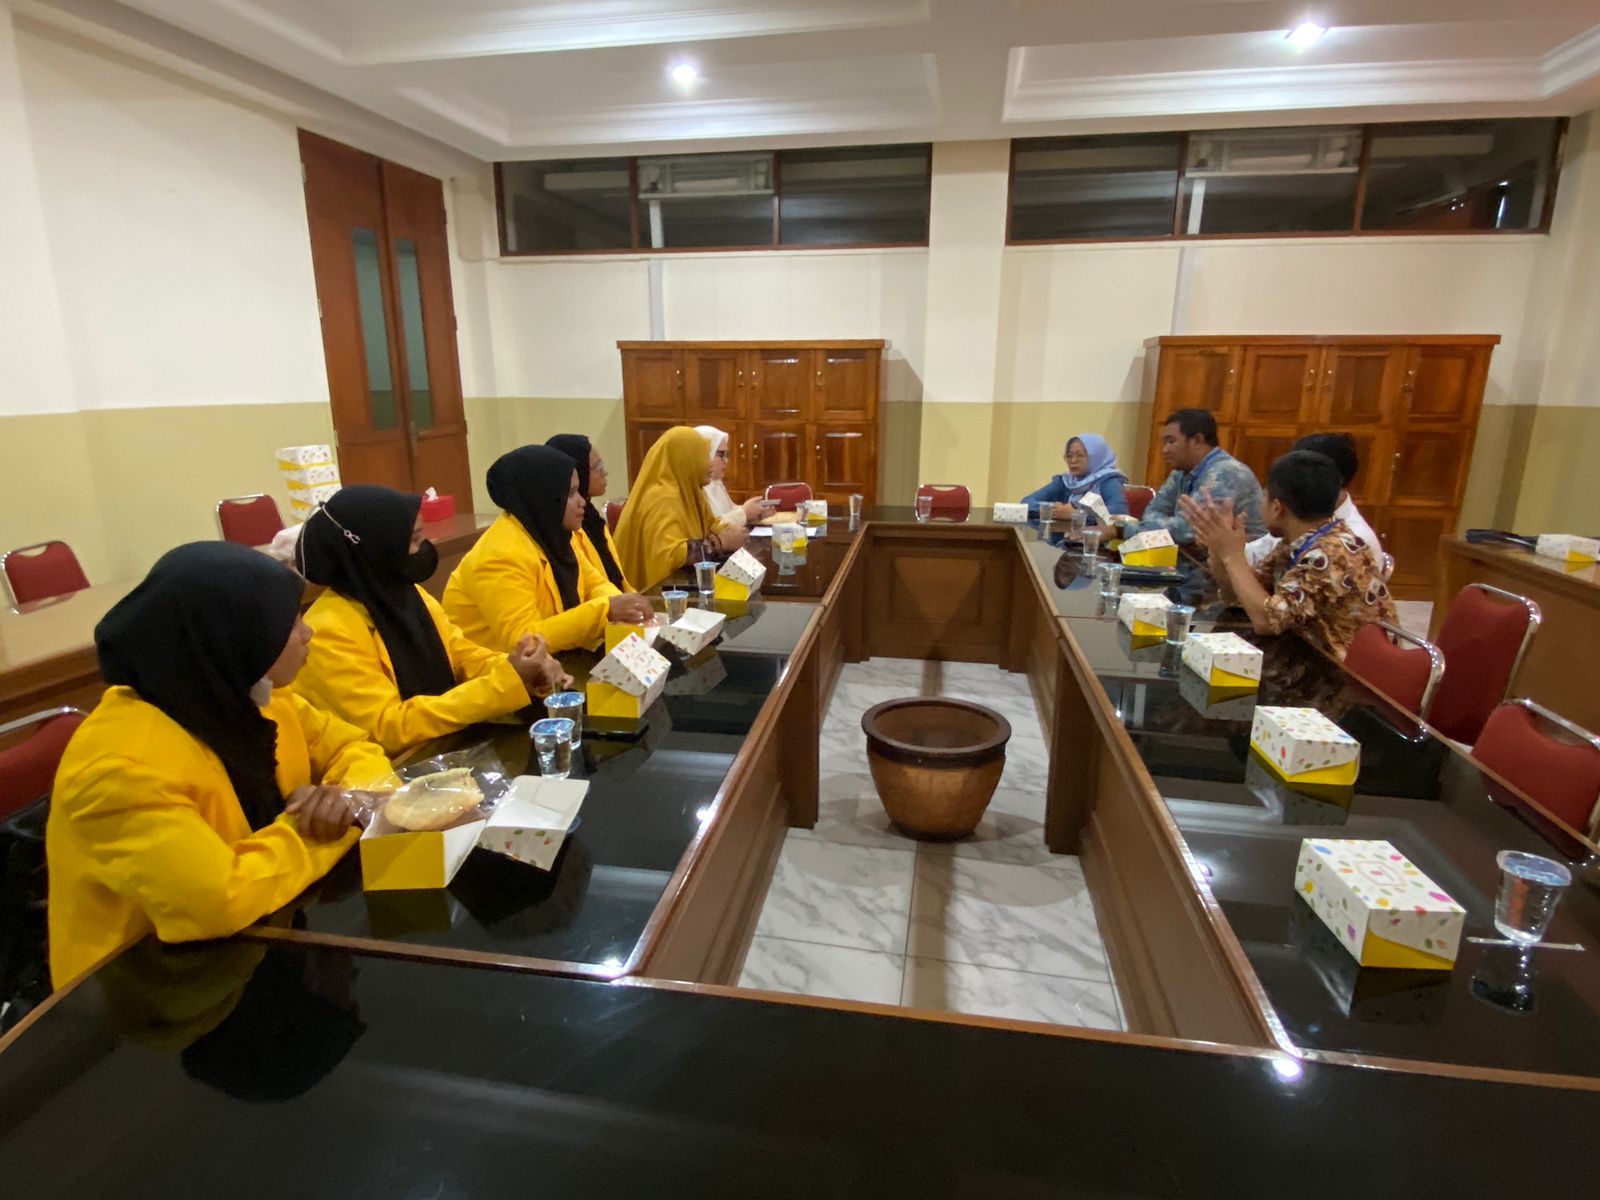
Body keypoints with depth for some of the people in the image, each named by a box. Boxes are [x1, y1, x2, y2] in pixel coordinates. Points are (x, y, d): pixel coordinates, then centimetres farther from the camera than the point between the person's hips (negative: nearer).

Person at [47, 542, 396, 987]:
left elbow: (355, 749, 4)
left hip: (256, 938, 6)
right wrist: (313, 832, -20)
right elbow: (220, 902, -36)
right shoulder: (120, 764, -28)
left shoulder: (255, 698, -5)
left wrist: (351, 796, -17)